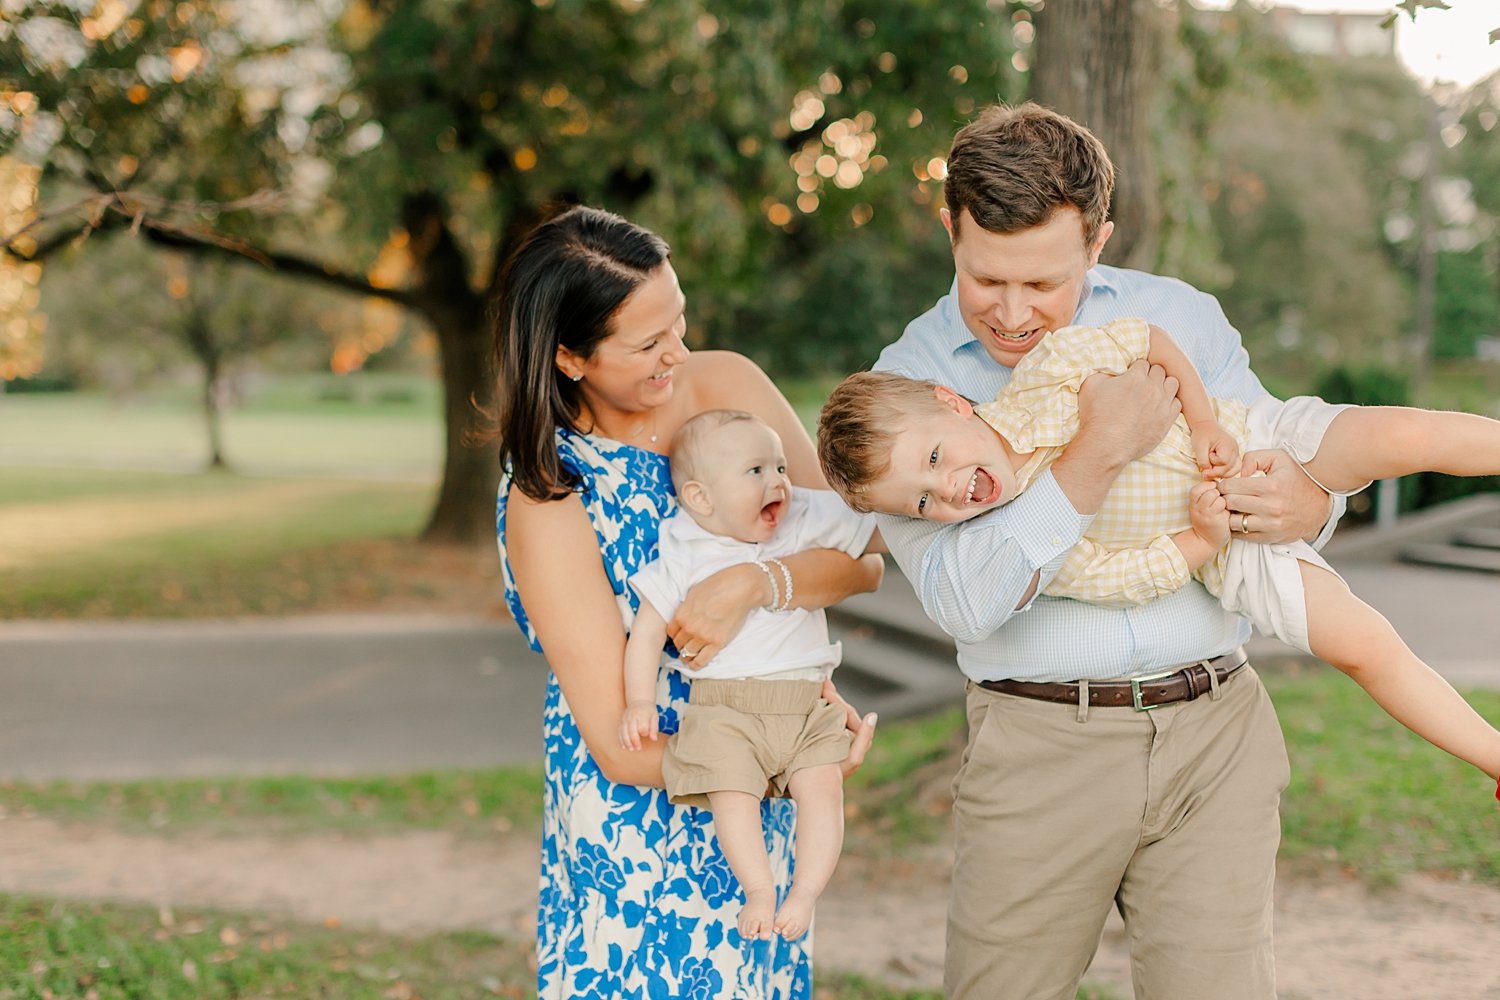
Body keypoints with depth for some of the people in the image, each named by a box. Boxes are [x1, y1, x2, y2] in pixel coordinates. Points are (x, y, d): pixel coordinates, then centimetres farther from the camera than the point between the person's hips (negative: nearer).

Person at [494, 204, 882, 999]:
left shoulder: (728, 386, -5)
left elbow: (860, 559, -7)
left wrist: (753, 585, -26)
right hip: (637, 823, -4)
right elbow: (622, 748, -17)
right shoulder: (545, 504, -17)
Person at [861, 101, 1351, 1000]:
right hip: (1041, 748, -1)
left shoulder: (1181, 318, 7)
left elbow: (1290, 469, 11)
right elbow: (964, 600, -13)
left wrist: (1306, 506, -14)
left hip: (1216, 731, 2)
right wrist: (1098, 454, -21)